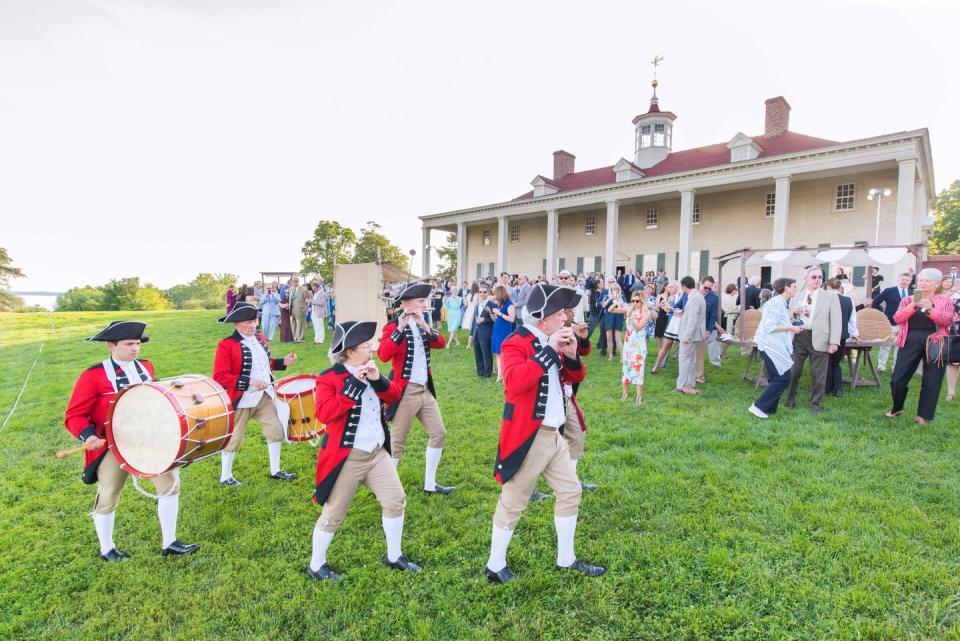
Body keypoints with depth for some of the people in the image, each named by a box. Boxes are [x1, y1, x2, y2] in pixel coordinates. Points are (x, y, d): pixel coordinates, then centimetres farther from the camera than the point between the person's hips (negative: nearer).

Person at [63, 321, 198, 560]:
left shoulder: (146, 367, 3)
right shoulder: (93, 376, -13)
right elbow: (74, 415, -11)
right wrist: (88, 436, -27)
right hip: (111, 446, -5)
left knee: (170, 482, 2)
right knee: (108, 497, 11)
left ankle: (169, 543, 15)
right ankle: (106, 549, 34)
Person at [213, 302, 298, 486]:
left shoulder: (260, 338, 6)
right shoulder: (226, 345, -16)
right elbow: (220, 376, -20)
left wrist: (283, 362, 0)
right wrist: (249, 382, -27)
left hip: (265, 395, 7)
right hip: (241, 400, -7)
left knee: (276, 430, 10)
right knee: (234, 438, 7)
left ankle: (275, 471, 26)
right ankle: (225, 476, 28)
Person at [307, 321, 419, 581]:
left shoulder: (368, 372, 8)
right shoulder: (328, 378, -14)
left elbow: (395, 396, 5)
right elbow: (324, 413, -28)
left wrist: (378, 380, -13)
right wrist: (353, 384, -30)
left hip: (377, 452, 7)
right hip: (347, 457, -7)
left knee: (396, 500, 8)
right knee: (334, 513, 7)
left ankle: (394, 557, 27)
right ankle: (316, 566, 30)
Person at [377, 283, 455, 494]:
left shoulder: (422, 325, 12)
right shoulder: (393, 327, -11)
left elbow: (441, 343, -2)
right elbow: (383, 355, -27)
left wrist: (425, 326, -16)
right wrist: (400, 328, -30)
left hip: (425, 389, 8)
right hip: (405, 391, -8)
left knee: (439, 433, 10)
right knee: (398, 441, 1)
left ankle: (430, 484, 21)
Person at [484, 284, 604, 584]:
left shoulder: (552, 341, 9)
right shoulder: (516, 343, -17)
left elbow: (575, 377, 16)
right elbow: (514, 381, -34)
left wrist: (571, 354, -5)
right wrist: (549, 351, -29)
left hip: (554, 434, 9)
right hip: (527, 436, -9)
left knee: (571, 491, 17)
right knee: (513, 502, 4)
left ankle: (566, 559, 34)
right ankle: (495, 565, 23)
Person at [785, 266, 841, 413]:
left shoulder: (831, 296, 3)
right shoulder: (796, 296, 10)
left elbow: (836, 320, -2)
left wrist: (834, 342, -10)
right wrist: (793, 313, -8)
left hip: (818, 339, -2)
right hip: (798, 336, 2)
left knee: (818, 374, 5)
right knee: (794, 371, 6)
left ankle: (816, 402, 20)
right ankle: (790, 399, 20)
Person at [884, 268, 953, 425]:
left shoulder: (946, 302, 9)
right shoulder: (908, 300, 12)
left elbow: (948, 321, -6)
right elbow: (897, 318, -1)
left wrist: (930, 309, -18)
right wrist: (913, 306, -12)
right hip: (910, 341, 1)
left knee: (931, 382, 2)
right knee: (898, 378, 0)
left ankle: (924, 416, 12)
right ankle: (897, 408, 20)